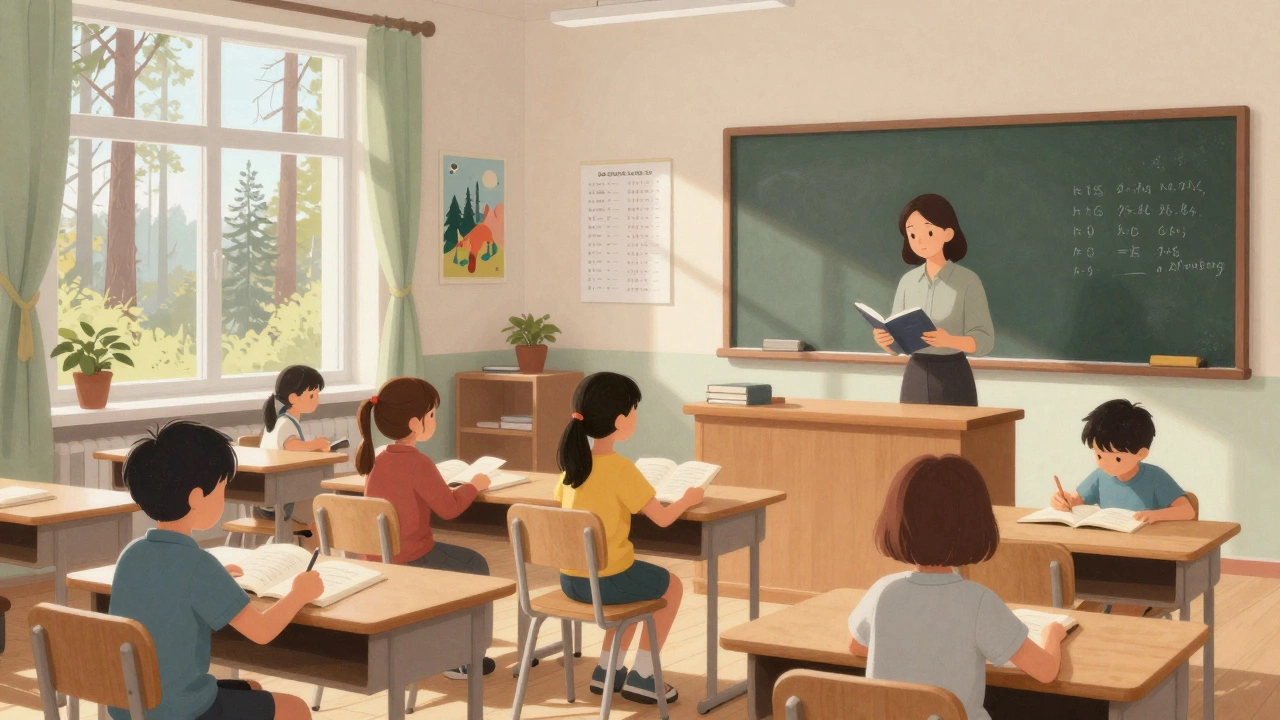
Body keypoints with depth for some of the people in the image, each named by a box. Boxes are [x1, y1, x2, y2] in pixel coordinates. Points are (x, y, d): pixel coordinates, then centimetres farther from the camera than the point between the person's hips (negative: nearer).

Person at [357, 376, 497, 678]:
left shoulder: (378, 460, 3)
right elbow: (449, 508, -16)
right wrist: (474, 485, 0)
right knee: (475, 566, 12)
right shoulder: (418, 464, -22)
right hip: (411, 561, -8)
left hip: (376, 559, 9)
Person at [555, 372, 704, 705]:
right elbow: (662, 518, -16)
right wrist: (688, 499, 4)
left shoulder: (572, 462, 1)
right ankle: (641, 677, 21)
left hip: (570, 578, 7)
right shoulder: (620, 468, -19)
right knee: (671, 586, 20)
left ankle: (608, 670, 32)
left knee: (643, 584, 33)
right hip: (607, 579, -7)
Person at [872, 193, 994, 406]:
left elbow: (985, 340, -10)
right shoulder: (907, 281, 7)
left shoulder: (967, 280, -6)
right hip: (915, 376, 4)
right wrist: (885, 340, -14)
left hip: (952, 377, -4)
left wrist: (949, 340, -28)